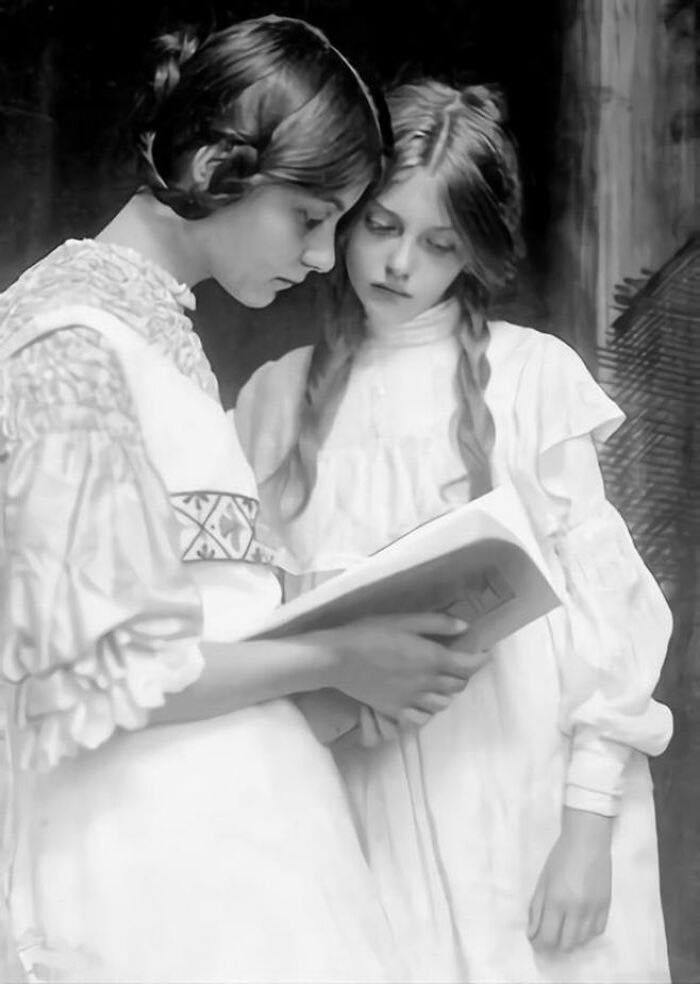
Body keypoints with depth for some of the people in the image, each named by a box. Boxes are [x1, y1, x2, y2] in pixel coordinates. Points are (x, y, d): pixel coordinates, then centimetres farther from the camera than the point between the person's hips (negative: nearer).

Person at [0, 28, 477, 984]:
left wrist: (336, 620, 7)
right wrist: (333, 660, -11)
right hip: (165, 841, -9)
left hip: (232, 813, 9)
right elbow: (100, 672, -17)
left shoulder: (154, 327, 13)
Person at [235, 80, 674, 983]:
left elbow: (596, 600, -3)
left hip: (525, 799, -2)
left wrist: (589, 825, -8)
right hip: (358, 805, 2)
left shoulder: (534, 376, -1)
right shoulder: (276, 398, 7)